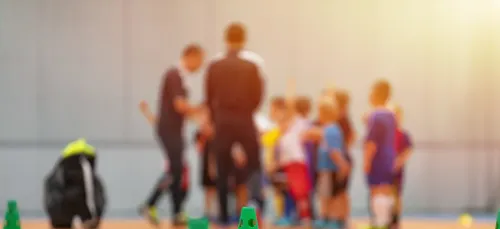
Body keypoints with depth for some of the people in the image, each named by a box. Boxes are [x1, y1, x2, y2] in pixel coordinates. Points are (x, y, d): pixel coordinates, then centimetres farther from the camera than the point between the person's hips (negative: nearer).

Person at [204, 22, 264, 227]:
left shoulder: (214, 67, -2)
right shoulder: (251, 67, -5)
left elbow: (209, 99, 2)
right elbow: (257, 98, 0)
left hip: (223, 123, 1)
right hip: (245, 122, -1)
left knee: (223, 171, 8)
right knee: (255, 165, 11)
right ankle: (256, 199, -16)